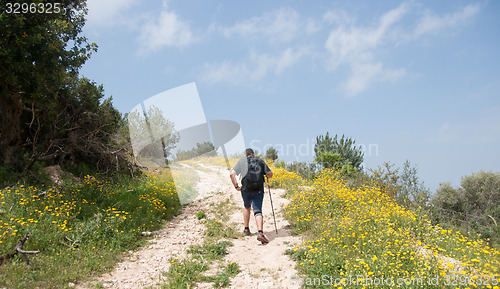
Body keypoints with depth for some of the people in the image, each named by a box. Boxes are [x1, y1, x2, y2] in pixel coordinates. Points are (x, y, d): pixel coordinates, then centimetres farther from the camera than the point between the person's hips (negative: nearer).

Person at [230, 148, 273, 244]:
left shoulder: (242, 161, 9)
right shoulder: (261, 161, 11)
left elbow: (232, 174, -2)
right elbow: (270, 174, 9)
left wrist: (236, 186, 5)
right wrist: (265, 174, 31)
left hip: (246, 189, 1)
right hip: (258, 190, 0)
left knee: (246, 207, 26)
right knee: (258, 211, -1)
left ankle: (246, 229, 31)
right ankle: (260, 232, -21)